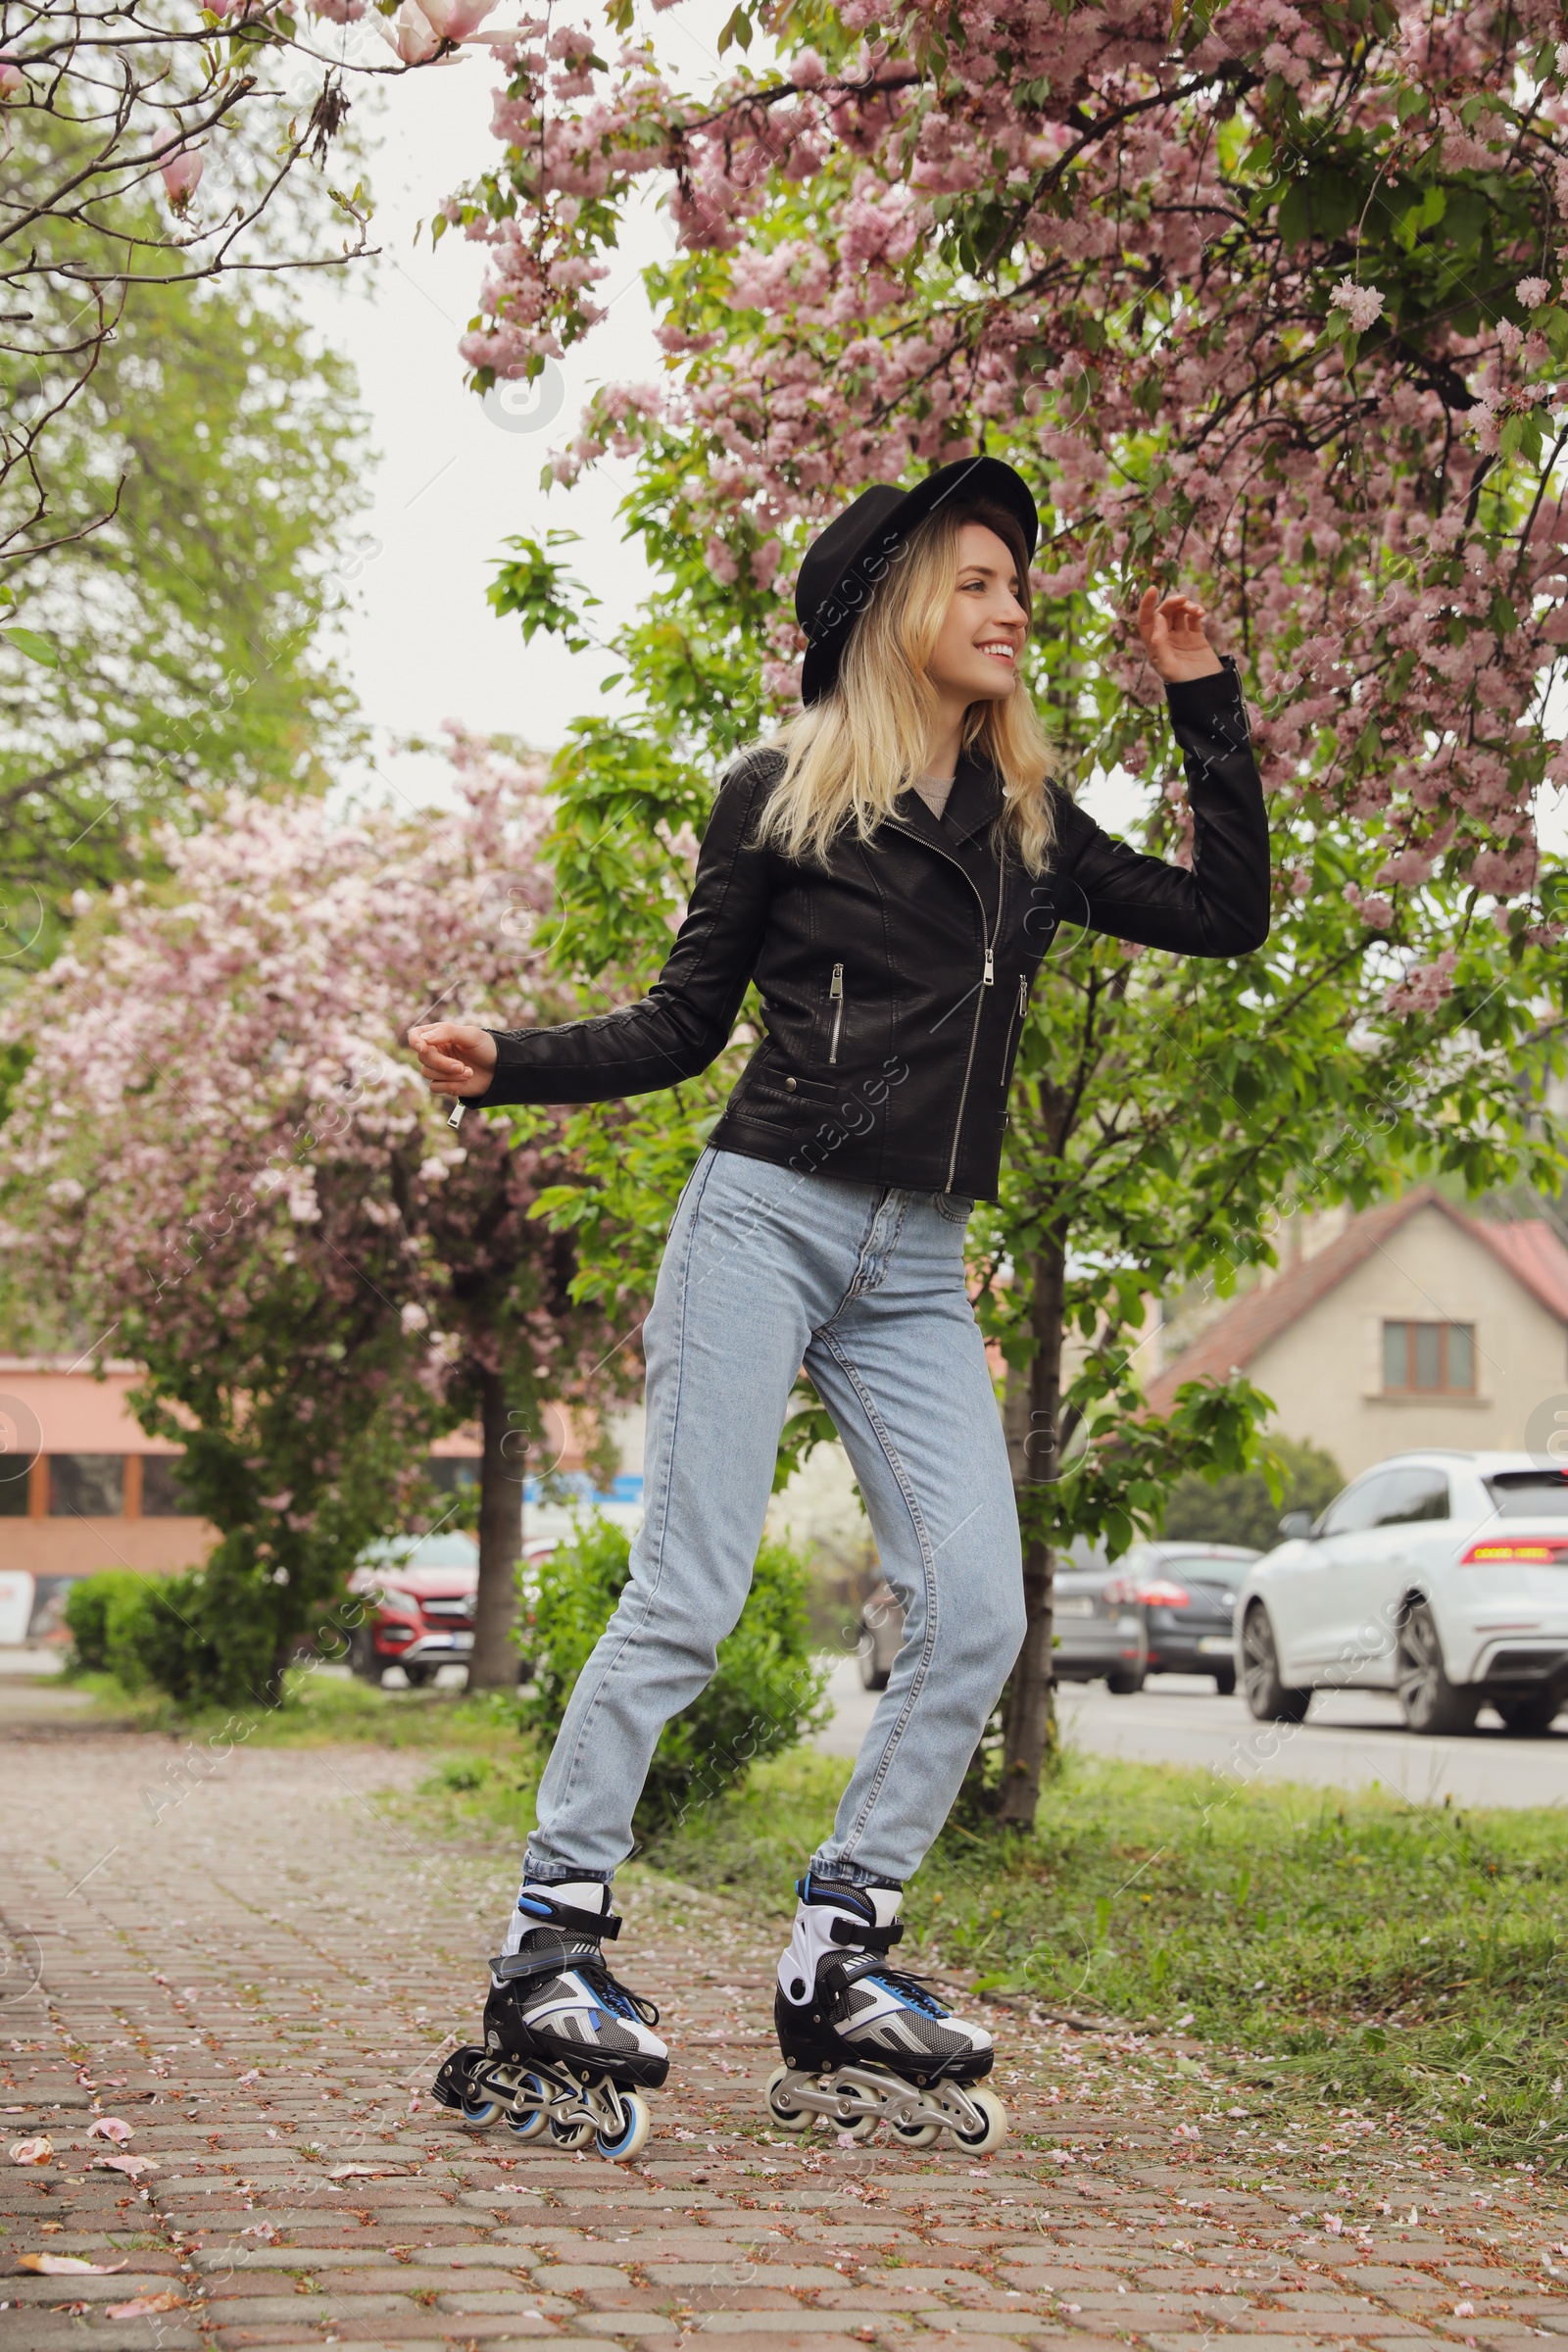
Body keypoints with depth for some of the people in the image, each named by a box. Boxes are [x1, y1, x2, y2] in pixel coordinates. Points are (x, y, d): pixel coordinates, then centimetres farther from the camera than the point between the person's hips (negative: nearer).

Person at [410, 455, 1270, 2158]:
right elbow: (684, 1026, 7)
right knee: (688, 1596, -11)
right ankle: (547, 1941, -2)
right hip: (765, 1218, -5)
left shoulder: (1032, 827, 17)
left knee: (976, 1616, -7)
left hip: (917, 1269, 5)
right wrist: (511, 1062, -7)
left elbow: (1226, 914, 18)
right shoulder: (781, 793, 4)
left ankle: (835, 1963, 2)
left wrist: (1205, 707, 15)